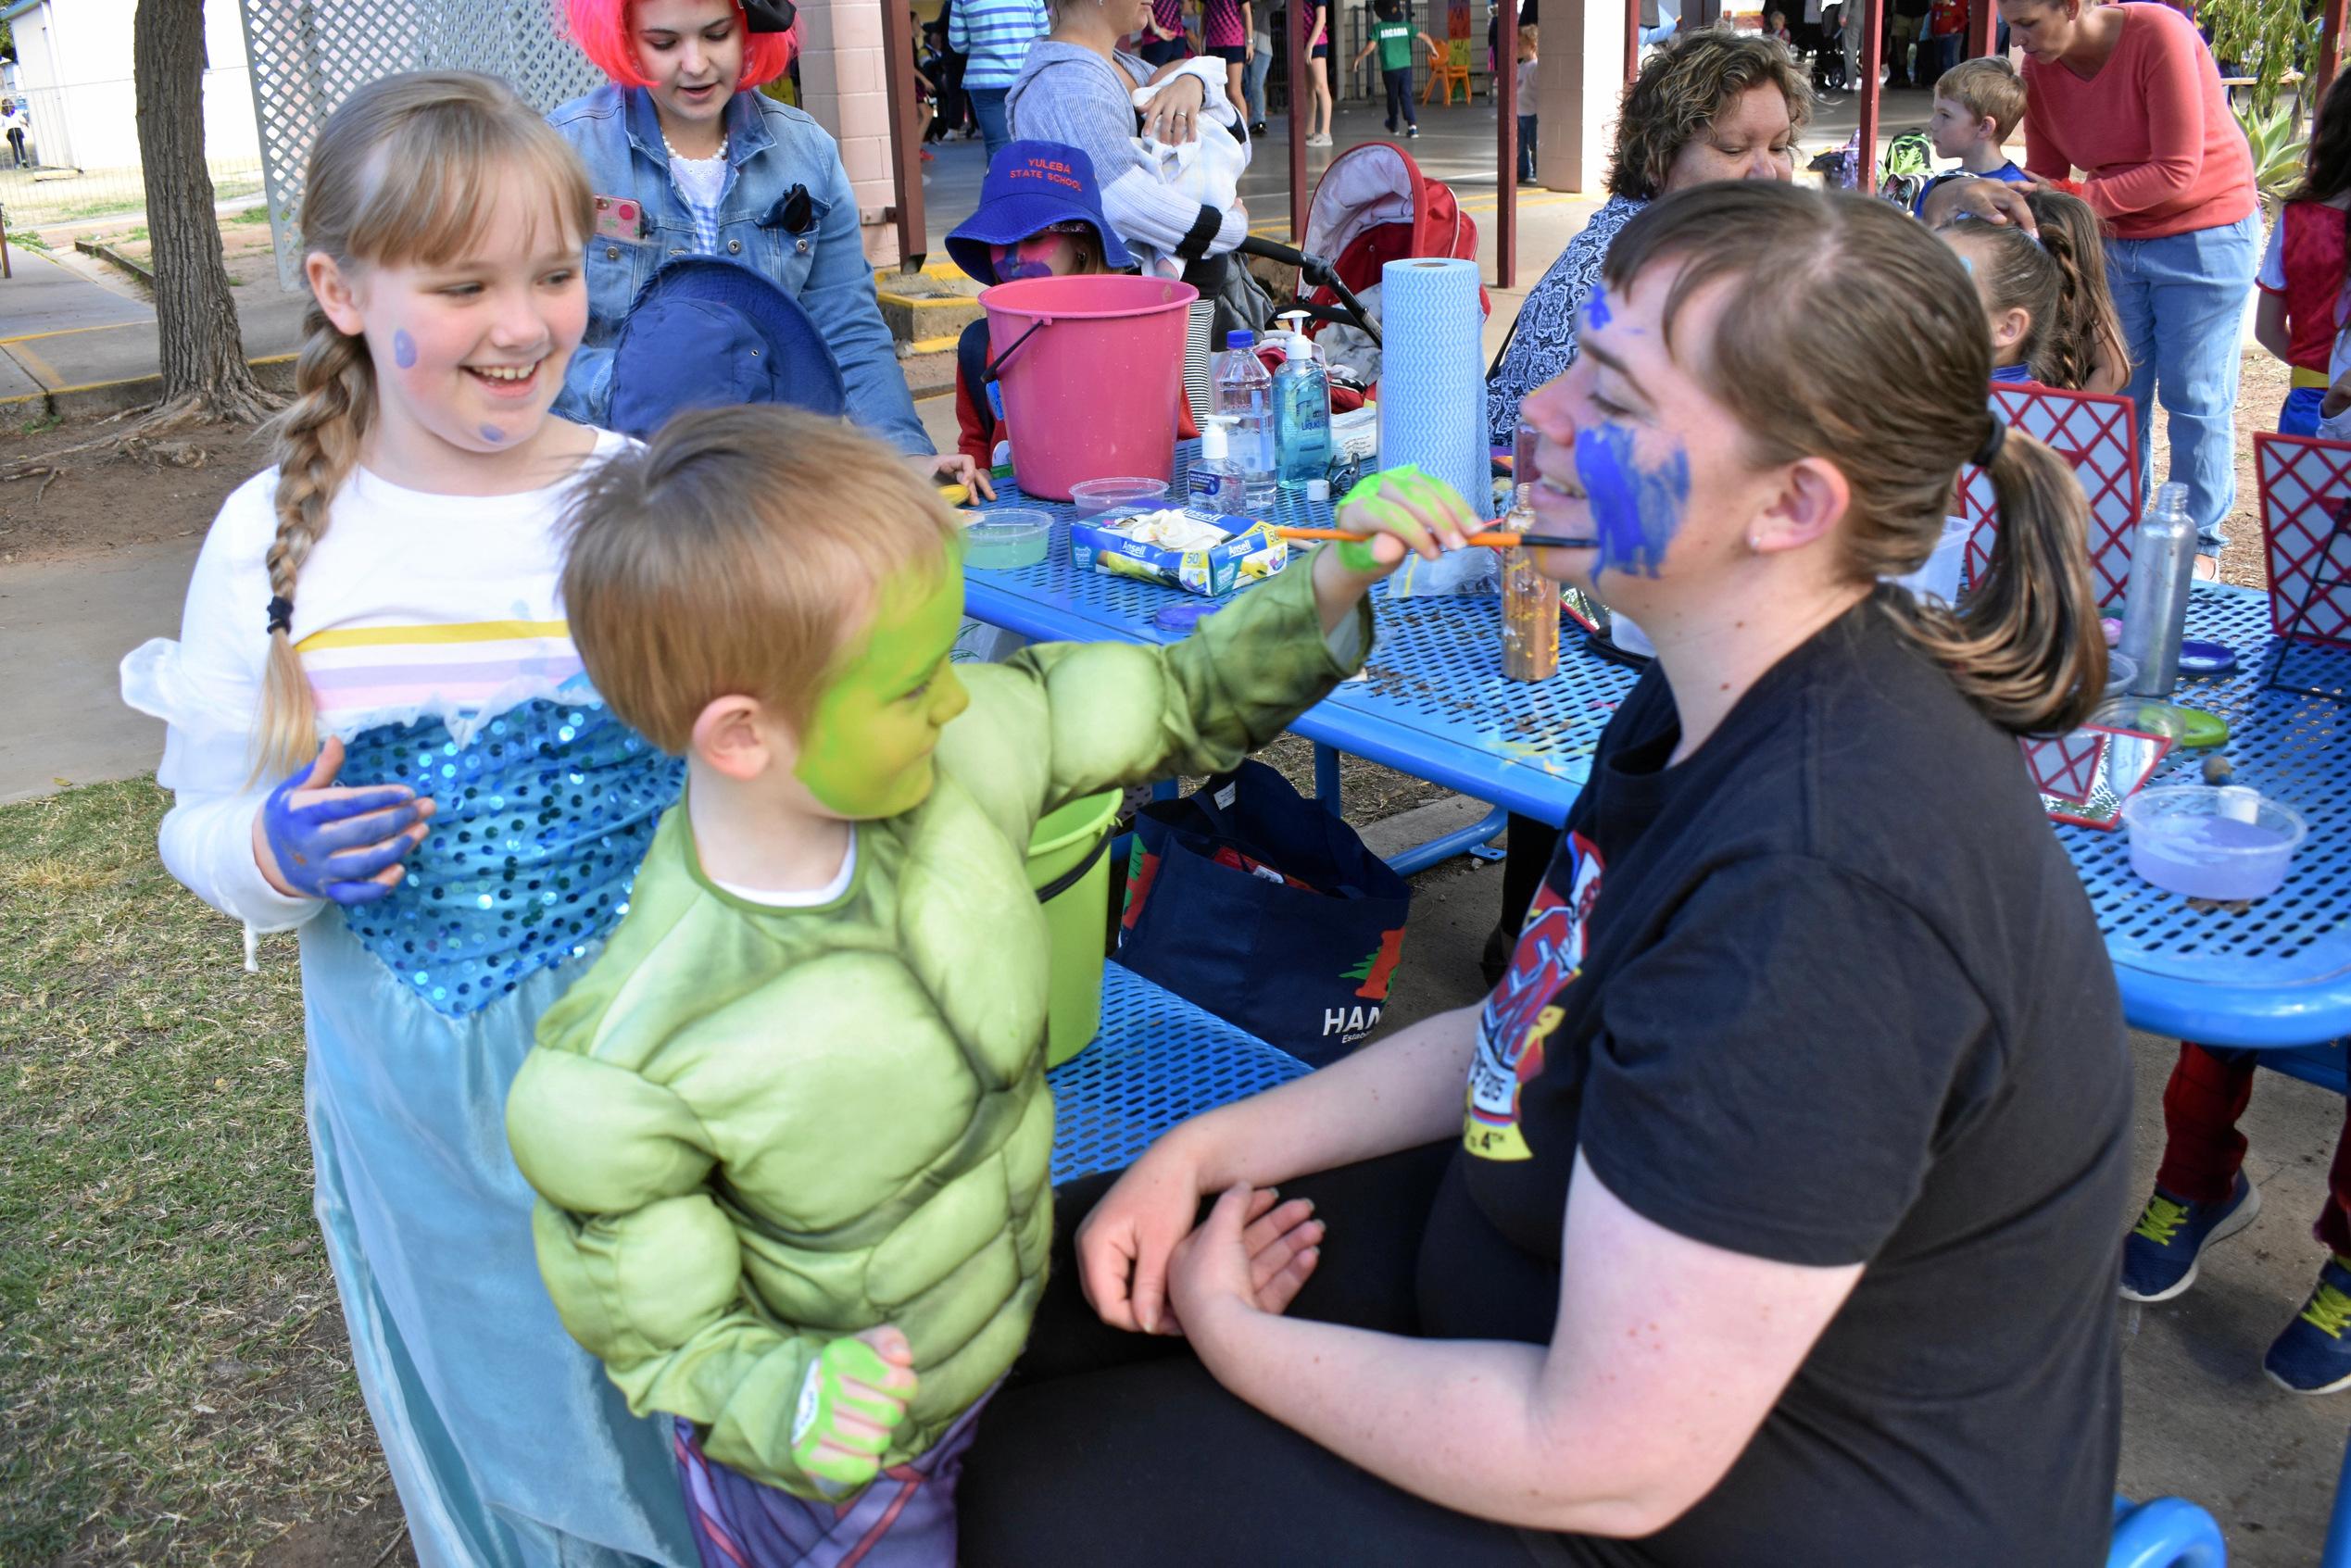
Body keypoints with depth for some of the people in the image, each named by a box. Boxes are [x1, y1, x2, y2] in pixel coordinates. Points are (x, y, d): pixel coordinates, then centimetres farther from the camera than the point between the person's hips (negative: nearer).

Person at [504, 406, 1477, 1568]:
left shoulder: (961, 754, -21)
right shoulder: (629, 1066, -33)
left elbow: (1184, 701, -7)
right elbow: (658, 1330, -19)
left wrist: (1333, 582, -21)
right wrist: (782, 1401, -38)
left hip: (1015, 1333, 5)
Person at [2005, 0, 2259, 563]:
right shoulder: (2039, 68, -6)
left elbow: (2176, 172, -25)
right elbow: (2046, 176, 3)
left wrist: (2080, 198, -31)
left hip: (2205, 233, -5)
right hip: (2116, 239, 5)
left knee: (2194, 397, 0)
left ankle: (2199, 542, 11)